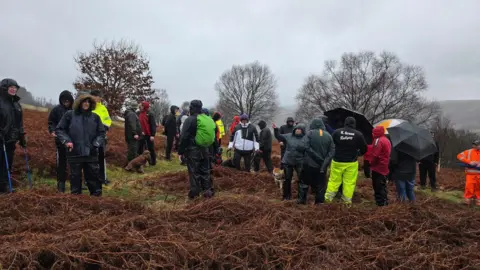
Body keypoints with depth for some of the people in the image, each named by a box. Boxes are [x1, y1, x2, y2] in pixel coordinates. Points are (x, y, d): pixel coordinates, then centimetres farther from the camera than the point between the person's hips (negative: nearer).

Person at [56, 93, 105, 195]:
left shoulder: (95, 117, 6)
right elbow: (59, 129, 7)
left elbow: (101, 133, 12)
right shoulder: (69, 115, 2)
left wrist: (96, 144, -2)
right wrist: (66, 141, -7)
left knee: (93, 176, 8)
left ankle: (97, 195, 18)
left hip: (91, 153, 1)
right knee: (75, 177, 8)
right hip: (74, 153, -1)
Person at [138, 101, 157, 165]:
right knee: (140, 148, 9)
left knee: (151, 149, 5)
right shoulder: (139, 114, 7)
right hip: (142, 135, 6)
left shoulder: (150, 115, -10)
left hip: (149, 135, -5)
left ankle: (153, 161, 17)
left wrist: (153, 135, -18)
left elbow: (153, 125, -12)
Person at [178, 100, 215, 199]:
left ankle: (194, 193, 4)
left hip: (193, 150, -6)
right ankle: (208, 190, 17)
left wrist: (181, 150, -7)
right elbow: (212, 136, 15)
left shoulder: (190, 120, -13)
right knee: (205, 170, 15)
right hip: (204, 149, 7)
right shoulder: (208, 119, 10)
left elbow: (184, 137, -14)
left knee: (194, 171, 0)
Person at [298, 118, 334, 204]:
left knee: (304, 182, 12)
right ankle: (319, 201, 17)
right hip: (322, 165, 3)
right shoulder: (328, 135, 3)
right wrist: (325, 163, -6)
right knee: (320, 184, 13)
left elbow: (305, 146, -22)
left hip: (309, 164, -3)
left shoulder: (310, 133, -8)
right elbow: (332, 151, -3)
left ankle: (302, 199, 15)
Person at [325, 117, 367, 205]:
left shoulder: (337, 132, -6)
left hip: (337, 161, 1)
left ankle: (328, 198, 13)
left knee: (333, 180, 9)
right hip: (351, 163, -1)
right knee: (349, 182, 7)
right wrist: (358, 154, 24)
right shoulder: (358, 134, -5)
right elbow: (364, 149, 4)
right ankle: (347, 200, 12)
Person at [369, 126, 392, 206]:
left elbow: (375, 155, -22)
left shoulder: (378, 141, -17)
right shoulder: (387, 140, 15)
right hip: (384, 167, 10)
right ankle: (384, 201, 22)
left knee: (378, 185, -3)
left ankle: (381, 202, 1)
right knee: (382, 185, 16)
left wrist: (371, 163, -8)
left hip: (378, 167, -10)